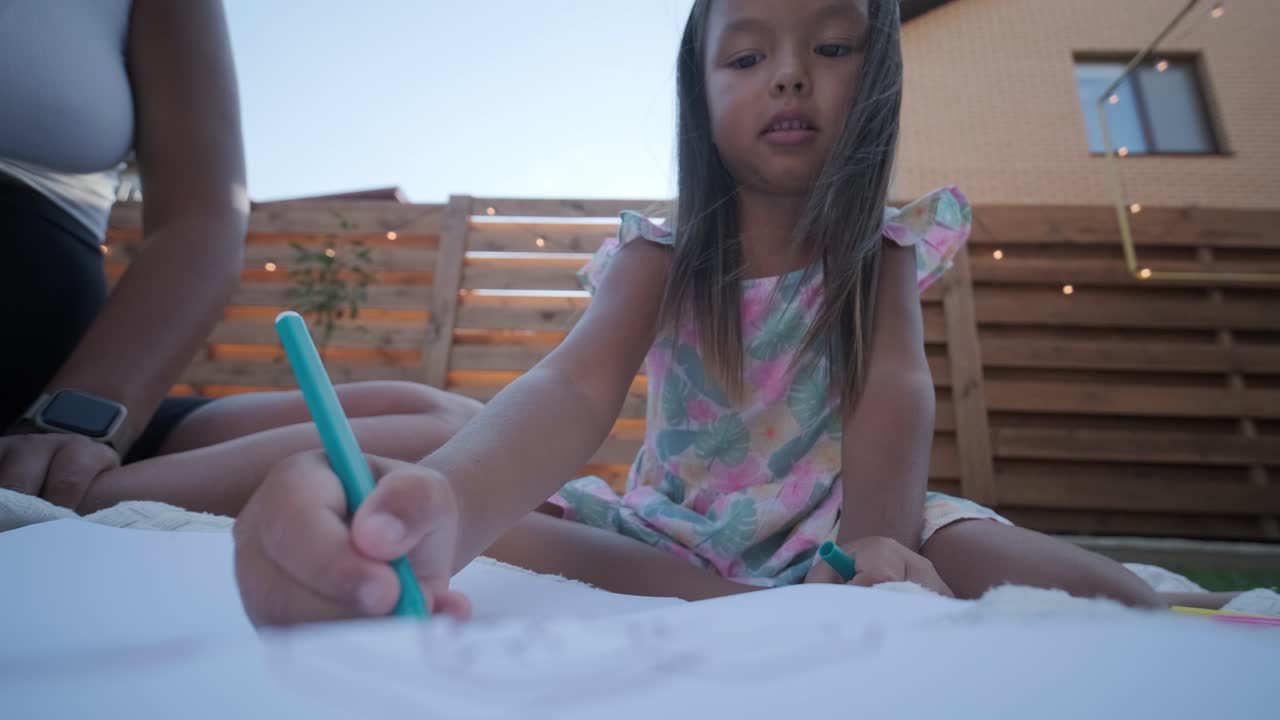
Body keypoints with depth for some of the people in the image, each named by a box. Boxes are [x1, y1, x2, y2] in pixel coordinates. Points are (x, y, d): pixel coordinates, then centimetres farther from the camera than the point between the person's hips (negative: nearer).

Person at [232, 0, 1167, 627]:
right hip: (672, 537, 0)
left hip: (836, 525, 1)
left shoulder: (886, 250, 0)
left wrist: (875, 545, -39)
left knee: (1112, 601, -21)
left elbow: (896, 387, -17)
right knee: (492, 536, -28)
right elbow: (578, 388, -26)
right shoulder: (661, 255, -7)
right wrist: (445, 504, -49)